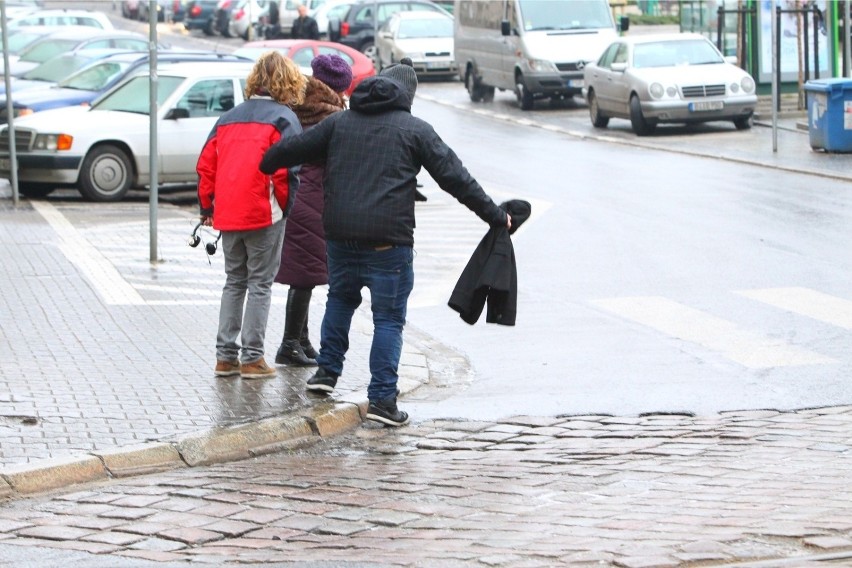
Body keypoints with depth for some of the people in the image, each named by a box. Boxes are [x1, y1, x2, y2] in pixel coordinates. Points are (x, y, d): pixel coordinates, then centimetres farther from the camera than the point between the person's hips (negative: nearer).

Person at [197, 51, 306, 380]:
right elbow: (286, 169, -14)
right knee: (260, 284, 2)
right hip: (264, 214, -5)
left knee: (234, 282, 15)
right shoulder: (284, 118, -4)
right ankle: (251, 358, 1)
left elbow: (206, 165, 11)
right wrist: (285, 205, -2)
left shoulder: (229, 118, 14)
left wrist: (207, 207, 16)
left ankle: (225, 356, 13)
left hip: (227, 215, 5)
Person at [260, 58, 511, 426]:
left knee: (340, 299, 28)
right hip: (388, 241, -4)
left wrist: (264, 166, 41)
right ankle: (382, 398, -2)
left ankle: (327, 370, 26)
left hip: (340, 235, 4)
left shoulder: (339, 123, 12)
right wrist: (495, 216, 8)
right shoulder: (415, 130, 2)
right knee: (389, 318, 2)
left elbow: (290, 150, 20)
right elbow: (455, 177, 1)